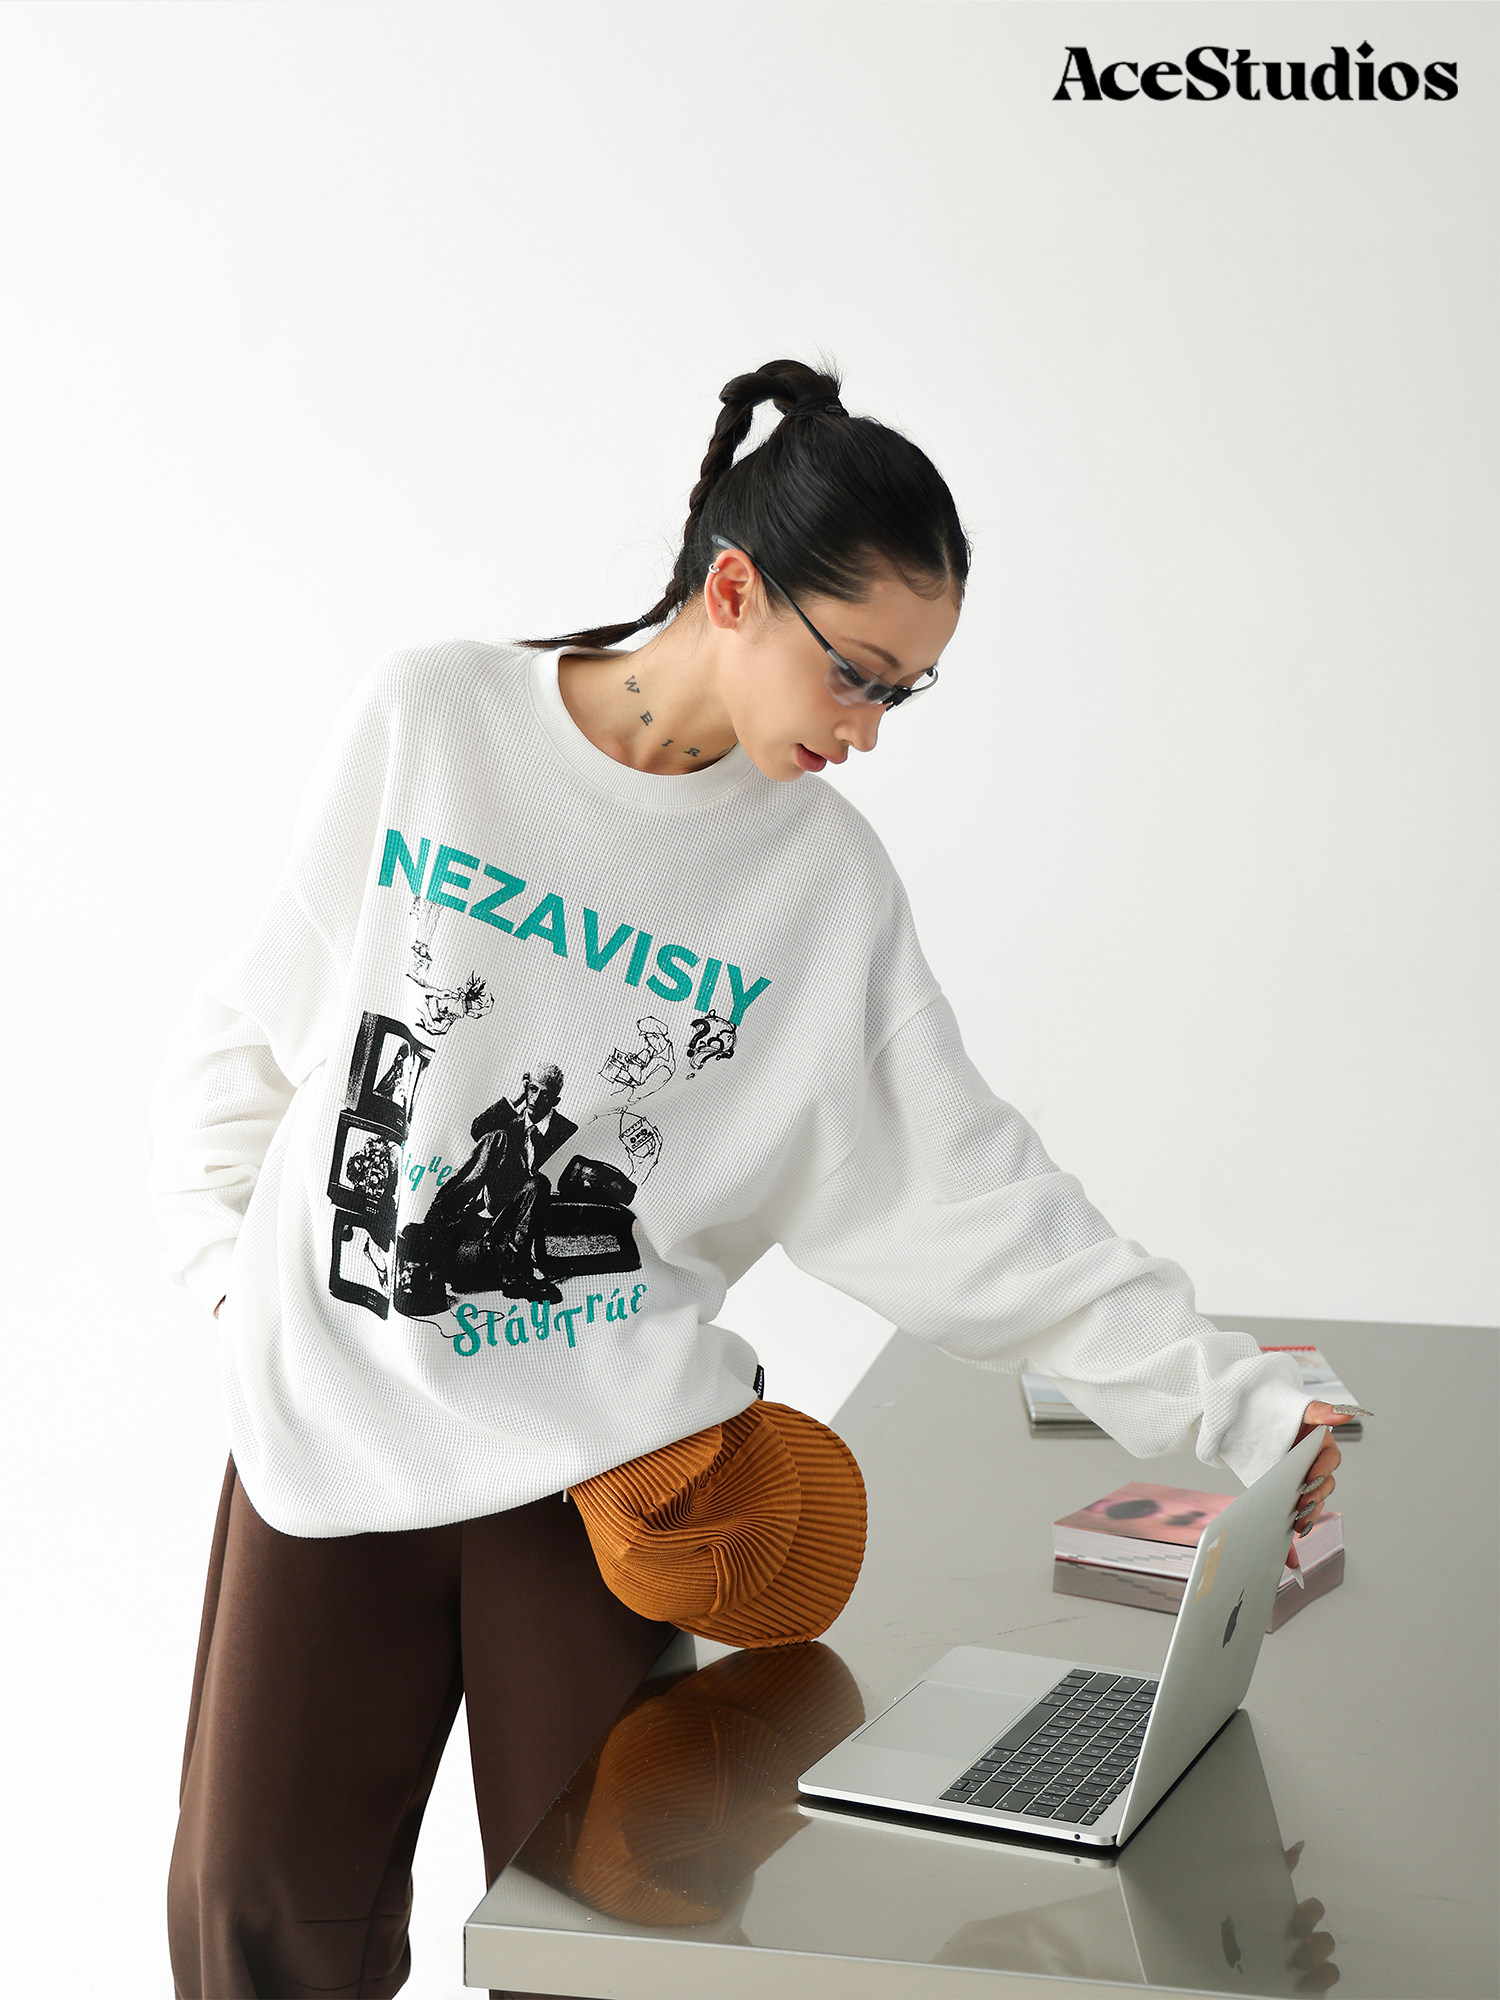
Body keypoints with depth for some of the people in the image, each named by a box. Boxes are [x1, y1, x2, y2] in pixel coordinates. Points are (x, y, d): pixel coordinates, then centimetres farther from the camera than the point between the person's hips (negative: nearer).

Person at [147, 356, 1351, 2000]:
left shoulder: (825, 883, -4)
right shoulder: (422, 723, -5)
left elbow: (972, 1194, -4)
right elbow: (256, 1030, 4)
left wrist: (1229, 1402, -9)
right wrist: (243, 1272, -1)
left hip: (611, 1449, 0)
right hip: (329, 1431, 1)